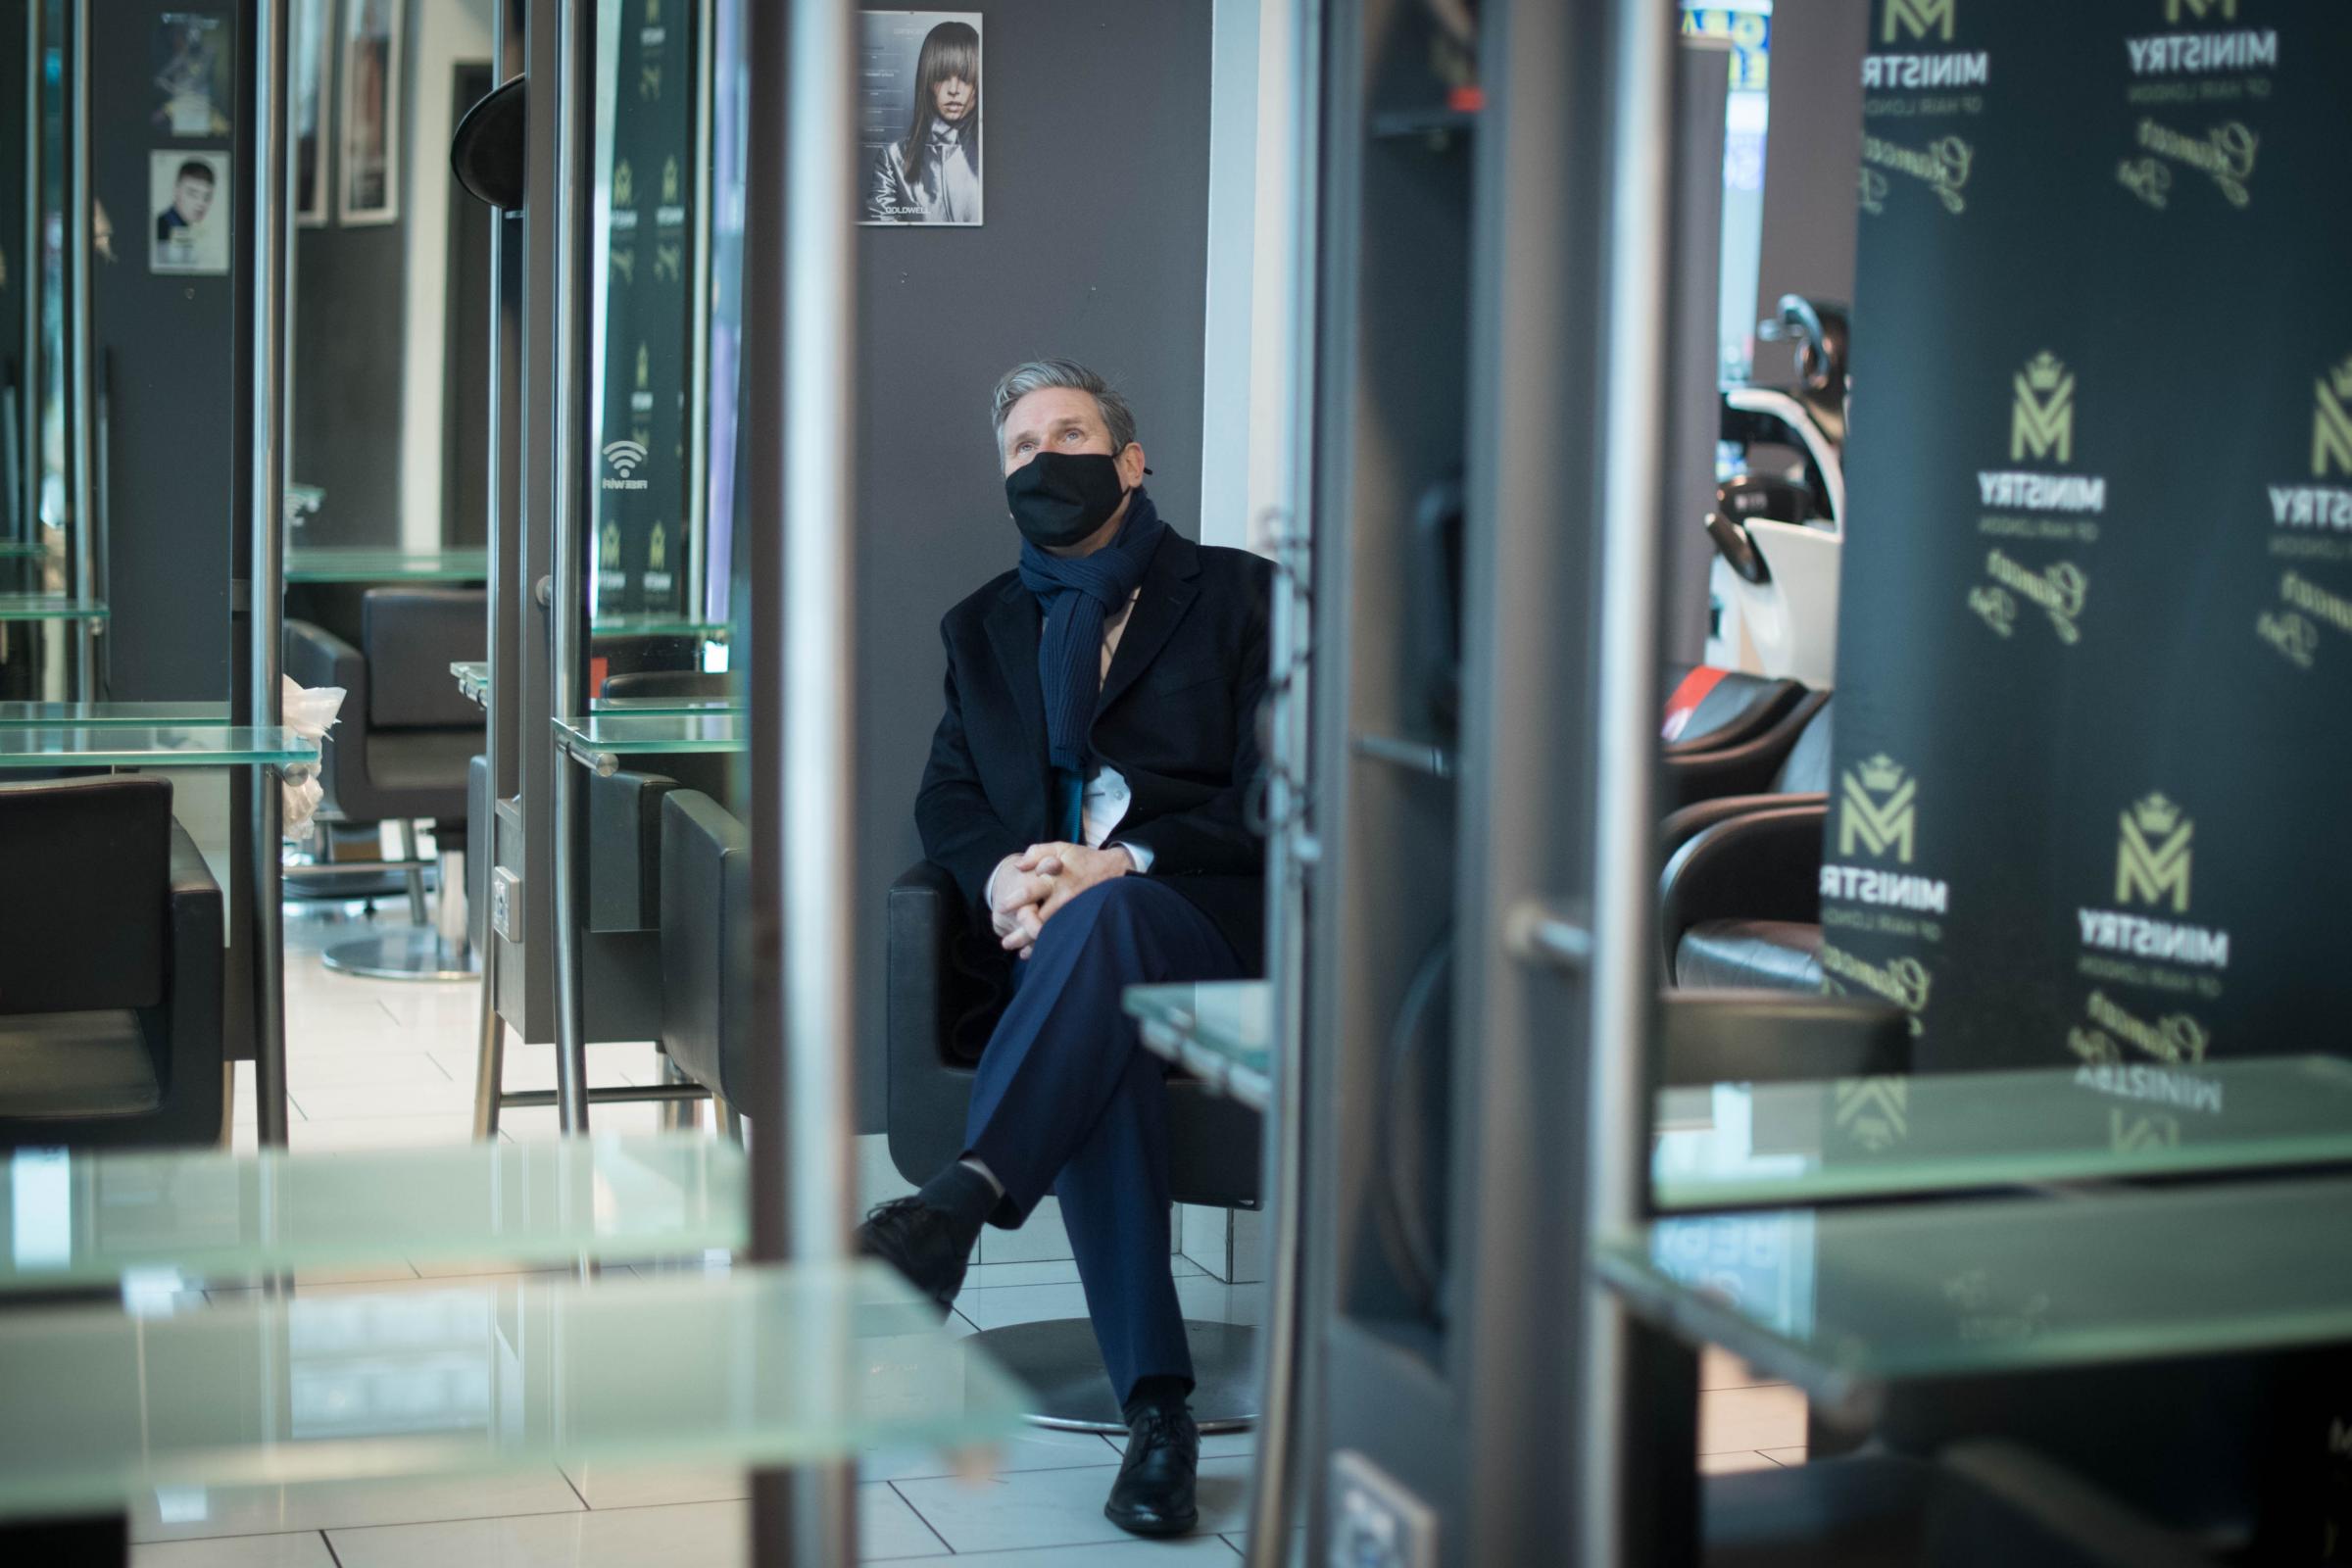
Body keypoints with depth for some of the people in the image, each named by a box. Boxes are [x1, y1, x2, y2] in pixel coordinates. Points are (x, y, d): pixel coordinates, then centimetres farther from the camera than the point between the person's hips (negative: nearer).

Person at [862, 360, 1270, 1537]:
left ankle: (960, 1202, -52)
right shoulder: (983, 627, 26)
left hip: (1217, 931, -2)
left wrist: (1122, 864, -16)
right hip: (1067, 946, 2)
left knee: (1111, 916, -40)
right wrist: (1003, 874, -9)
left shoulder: (1238, 595, 10)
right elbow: (947, 801, 16)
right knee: (1099, 1037, -35)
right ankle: (1155, 1406, -42)